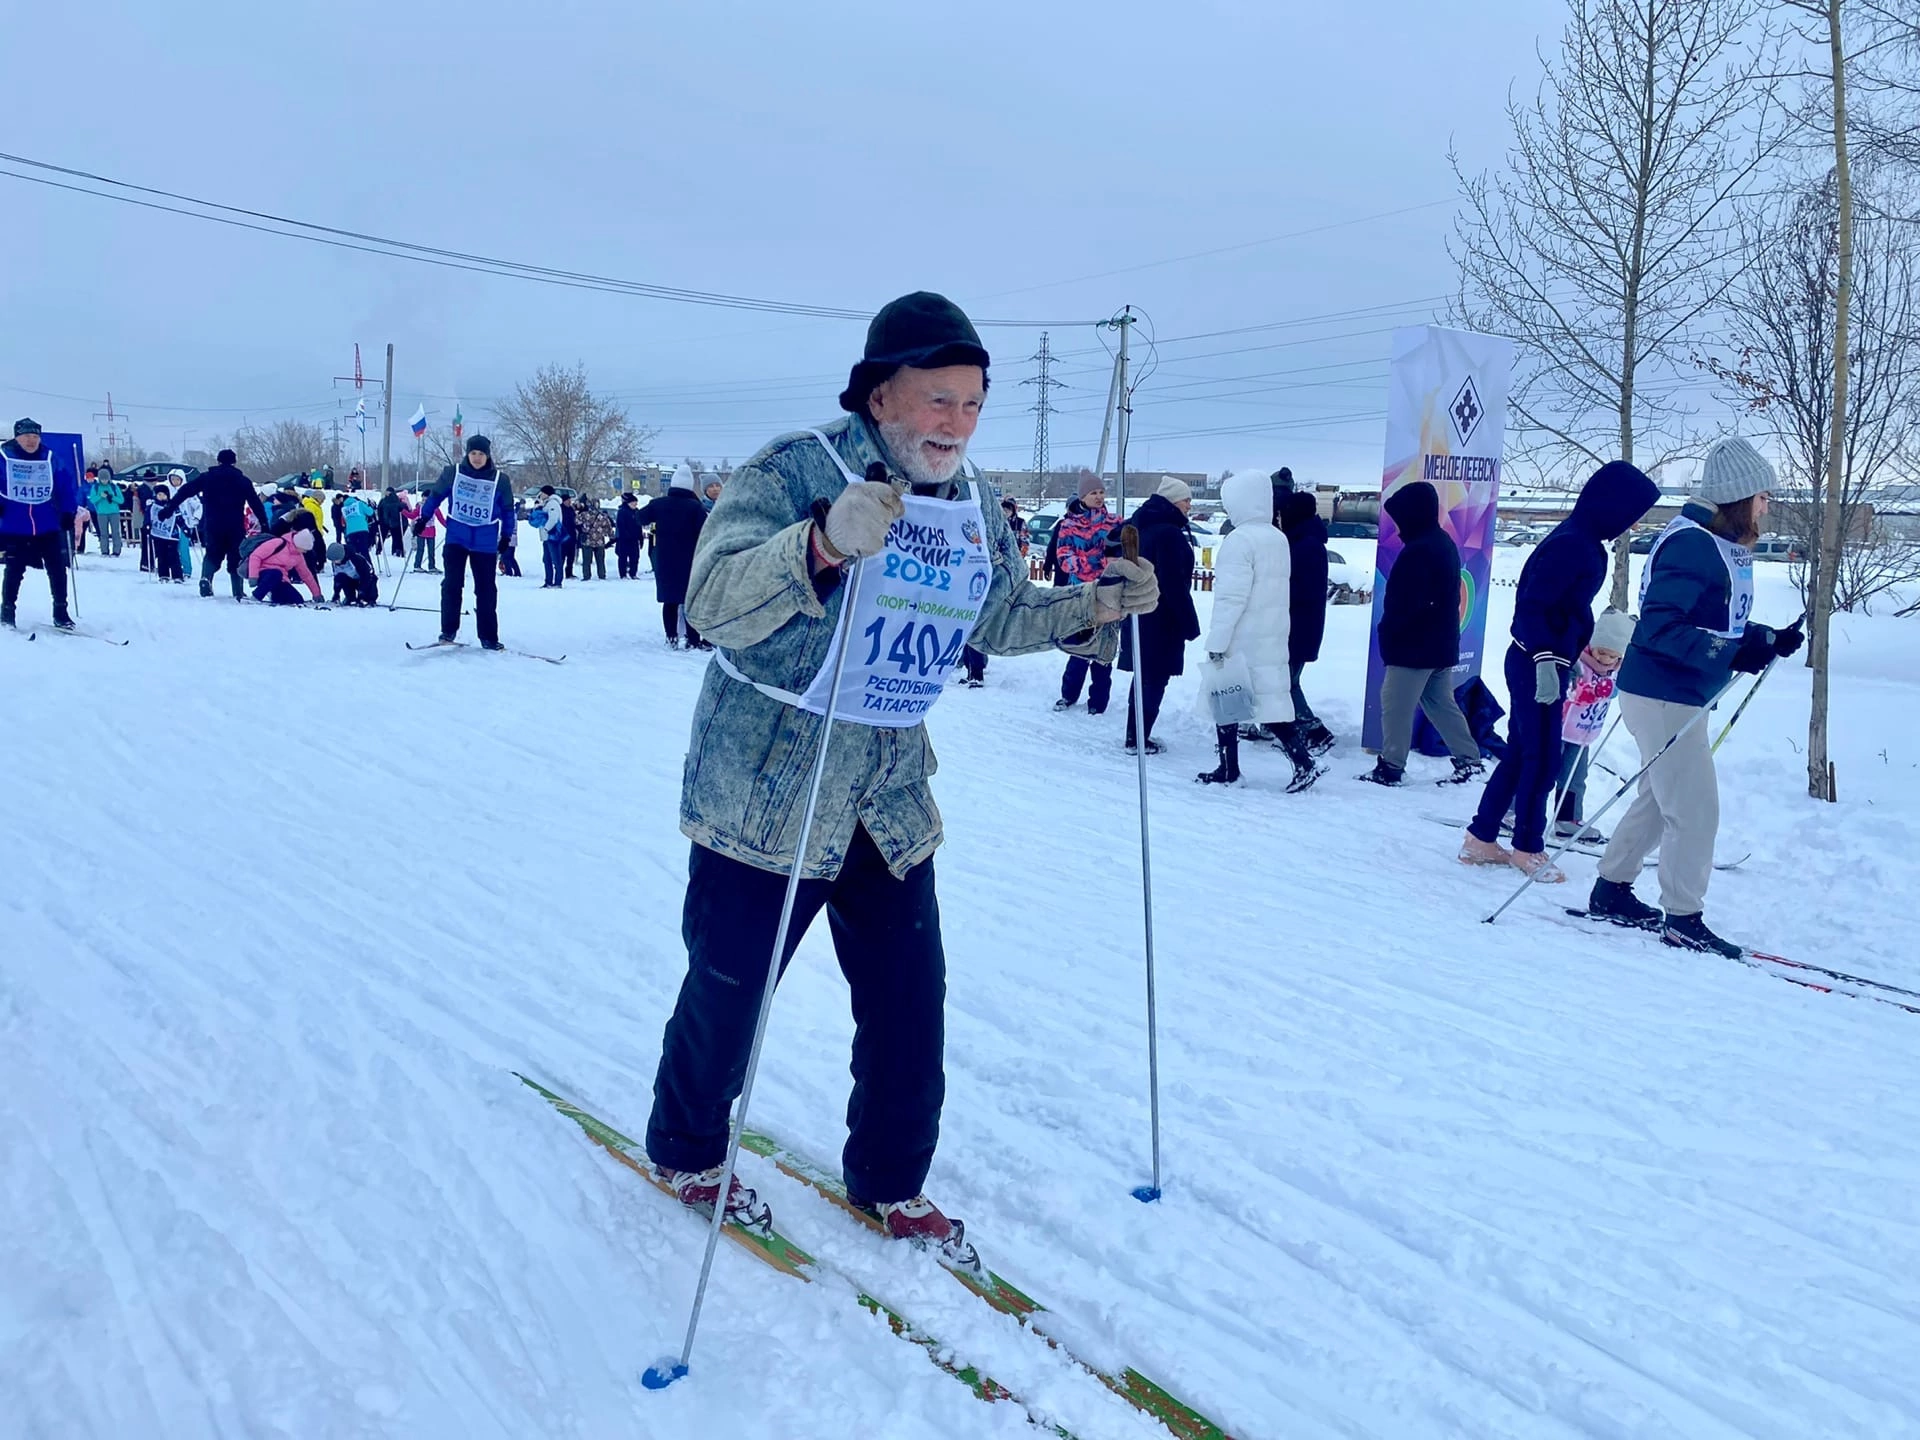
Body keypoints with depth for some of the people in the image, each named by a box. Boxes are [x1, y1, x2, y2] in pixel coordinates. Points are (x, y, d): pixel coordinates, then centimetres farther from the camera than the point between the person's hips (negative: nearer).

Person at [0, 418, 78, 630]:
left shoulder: (50, 459, 2)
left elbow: (67, 486, 6)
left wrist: (68, 513, 1)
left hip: (48, 527, 2)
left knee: (57, 569, 3)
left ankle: (60, 613, 13)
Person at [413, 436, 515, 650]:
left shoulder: (500, 480, -2)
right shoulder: (452, 473, -1)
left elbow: (507, 510, 9)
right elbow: (435, 495, 11)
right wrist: (423, 519, 11)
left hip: (485, 542, 0)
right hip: (456, 538, 0)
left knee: (486, 589, 4)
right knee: (452, 584, -4)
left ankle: (489, 638, 8)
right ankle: (448, 631, 6)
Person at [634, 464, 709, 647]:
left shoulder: (658, 504, -1)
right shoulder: (695, 506, -12)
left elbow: (641, 518, 15)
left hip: (664, 561, 3)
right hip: (689, 561, -3)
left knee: (669, 599, 12)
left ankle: (671, 638, 13)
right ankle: (693, 640, 0)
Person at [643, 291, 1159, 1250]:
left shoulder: (974, 508, 5)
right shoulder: (796, 471, -17)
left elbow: (1000, 617, 21)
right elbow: (712, 602, -30)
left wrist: (1092, 608, 4)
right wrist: (823, 543, -48)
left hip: (894, 803, 6)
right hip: (766, 793, -5)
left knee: (911, 1006, 9)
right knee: (728, 991, 9)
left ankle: (890, 1186, 31)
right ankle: (686, 1153, 37)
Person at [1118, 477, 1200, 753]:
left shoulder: (1143, 527, 12)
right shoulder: (1169, 533, -18)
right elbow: (1175, 584, -22)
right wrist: (1190, 623, -18)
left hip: (1138, 614, 9)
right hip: (1162, 619, -9)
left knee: (1144, 675, 17)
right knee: (1156, 678, -2)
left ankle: (1135, 734, 23)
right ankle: (1138, 739, 1)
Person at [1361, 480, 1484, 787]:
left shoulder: (1418, 551, -21)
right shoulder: (1444, 543, 11)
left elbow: (1404, 603, -23)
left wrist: (1388, 634, -8)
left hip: (1415, 646, -10)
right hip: (1442, 645, 10)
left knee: (1395, 704, -1)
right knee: (1441, 703, 16)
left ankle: (1391, 767, 4)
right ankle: (1468, 760, 17)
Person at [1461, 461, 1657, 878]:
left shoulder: (1586, 543, 12)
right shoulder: (1570, 545, -19)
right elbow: (1532, 605, -24)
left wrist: (1579, 650, 26)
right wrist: (1545, 661, -28)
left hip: (1547, 663, 10)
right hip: (1537, 666, -10)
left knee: (1520, 753, 14)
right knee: (1542, 758, 0)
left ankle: (1480, 839, 21)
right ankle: (1528, 848, 15)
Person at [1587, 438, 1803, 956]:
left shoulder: (1725, 547, 11)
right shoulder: (1690, 544, -20)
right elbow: (1659, 626, -26)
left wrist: (1769, 640, 4)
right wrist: (1730, 653, -32)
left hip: (1680, 697, 11)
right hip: (1662, 697, -11)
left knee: (1659, 799, 18)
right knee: (1695, 808, -4)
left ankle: (1611, 892, 29)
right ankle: (1683, 918, 7)